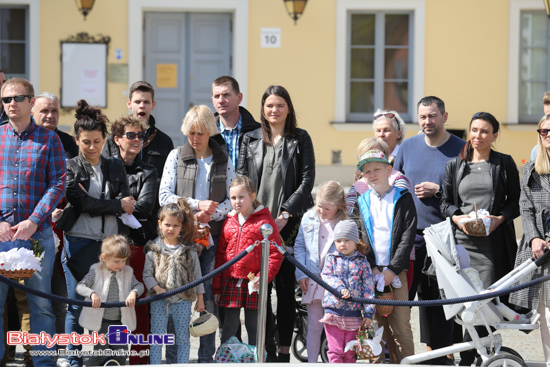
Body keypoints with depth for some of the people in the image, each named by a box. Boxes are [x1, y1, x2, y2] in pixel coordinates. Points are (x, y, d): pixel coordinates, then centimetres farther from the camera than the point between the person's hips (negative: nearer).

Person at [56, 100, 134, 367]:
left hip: (109, 242, 3)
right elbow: (82, 203, -8)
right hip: (78, 241, -3)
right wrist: (117, 205, -3)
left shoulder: (115, 167, 15)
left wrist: (96, 204, -11)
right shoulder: (70, 168, 4)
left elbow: (127, 202, 4)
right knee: (77, 303, -2)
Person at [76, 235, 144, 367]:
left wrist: (134, 293, -17)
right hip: (101, 322, -4)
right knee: (100, 352, -7)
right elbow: (80, 286, -9)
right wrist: (92, 294, -29)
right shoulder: (96, 271, -5)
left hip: (120, 321, 4)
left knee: (121, 354, 8)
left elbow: (139, 285, 6)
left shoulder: (128, 272, 5)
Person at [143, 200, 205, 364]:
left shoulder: (189, 250, 2)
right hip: (159, 302, 0)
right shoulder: (153, 250, 1)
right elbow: (147, 274, 1)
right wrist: (156, 288, -16)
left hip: (183, 301, 0)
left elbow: (197, 275, 6)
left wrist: (200, 299, 5)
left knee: (183, 338, 7)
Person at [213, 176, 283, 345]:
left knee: (254, 327, 5)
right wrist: (217, 287, 10)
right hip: (230, 282, 4)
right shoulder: (229, 222, 11)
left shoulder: (264, 220, -3)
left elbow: (275, 253, -6)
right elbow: (220, 255, 13)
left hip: (254, 284, -3)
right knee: (229, 329, 6)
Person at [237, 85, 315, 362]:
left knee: (285, 285, -1)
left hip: (289, 224, -2)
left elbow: (307, 180, -1)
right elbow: (241, 180, 9)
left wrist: (285, 215, -9)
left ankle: (284, 350, 3)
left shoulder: (301, 139, 6)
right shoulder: (250, 140, 13)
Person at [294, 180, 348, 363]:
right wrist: (301, 274, 3)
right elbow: (299, 246, 11)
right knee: (314, 326, 7)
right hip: (312, 282, 2)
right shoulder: (309, 218, 5)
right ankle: (312, 362, 15)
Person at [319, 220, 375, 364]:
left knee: (349, 353, 7)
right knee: (335, 351, -5)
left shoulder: (362, 262, 5)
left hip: (353, 315, 0)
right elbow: (326, 276, -5)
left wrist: (368, 312, -4)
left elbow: (368, 288, 3)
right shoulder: (331, 259, 8)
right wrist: (340, 287, -23)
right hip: (333, 312, 0)